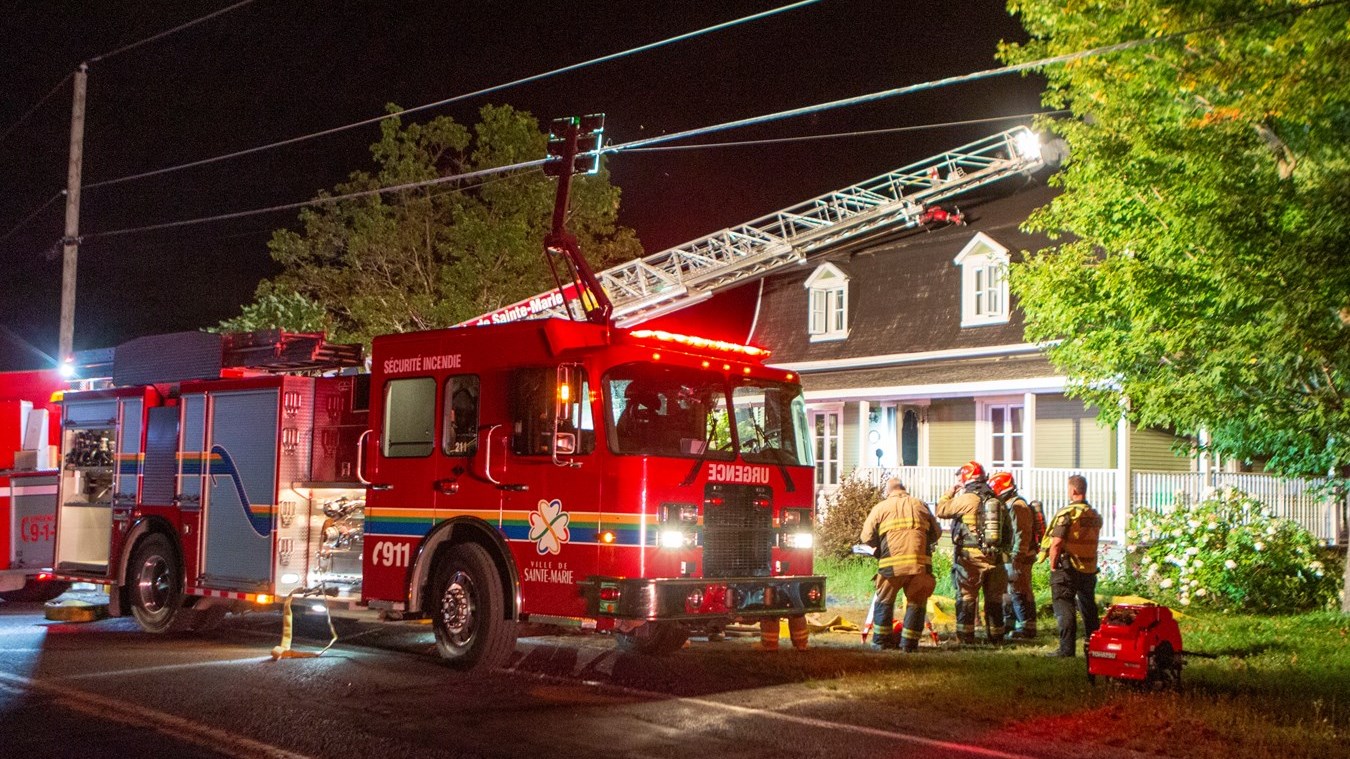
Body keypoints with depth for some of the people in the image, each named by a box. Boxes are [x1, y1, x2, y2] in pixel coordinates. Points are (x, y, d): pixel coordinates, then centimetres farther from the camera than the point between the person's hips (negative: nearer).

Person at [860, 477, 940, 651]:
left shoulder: (880, 508, 10)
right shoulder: (920, 505, 17)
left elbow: (867, 537, 6)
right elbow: (936, 532, 19)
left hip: (891, 564, -1)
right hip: (920, 563, 1)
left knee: (884, 601, 15)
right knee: (916, 602, 14)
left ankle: (881, 640, 19)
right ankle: (909, 642, 12)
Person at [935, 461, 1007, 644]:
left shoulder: (967, 499, -12)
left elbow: (941, 510, -4)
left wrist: (951, 491, 6)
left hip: (970, 556, -5)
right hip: (994, 556, 5)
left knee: (966, 596, 2)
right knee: (994, 597, 12)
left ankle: (965, 635, 1)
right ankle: (996, 636, 15)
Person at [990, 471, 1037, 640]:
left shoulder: (1018, 506, -14)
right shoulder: (1007, 506, 18)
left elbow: (1022, 534, -21)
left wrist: (1017, 556, -23)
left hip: (1018, 558, -11)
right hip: (1010, 558, 11)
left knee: (1019, 593, -8)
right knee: (1008, 592, 16)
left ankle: (1027, 628, -4)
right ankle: (1008, 625, 25)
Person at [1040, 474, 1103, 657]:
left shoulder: (1067, 513, -15)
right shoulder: (1095, 515, 7)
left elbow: (1056, 543, -19)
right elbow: (1092, 542, 11)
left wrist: (1053, 567, -9)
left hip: (1067, 568, -7)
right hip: (1090, 569, 7)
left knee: (1064, 608, -2)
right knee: (1089, 608, 17)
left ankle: (1067, 648, -6)